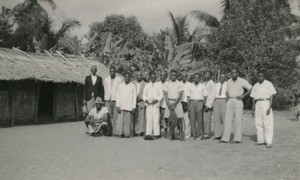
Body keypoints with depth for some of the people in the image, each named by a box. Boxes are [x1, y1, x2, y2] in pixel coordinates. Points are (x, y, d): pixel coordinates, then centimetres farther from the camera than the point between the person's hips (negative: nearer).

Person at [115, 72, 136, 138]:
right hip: (121, 106, 1)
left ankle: (127, 133, 5)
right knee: (120, 120, -4)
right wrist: (117, 106, -1)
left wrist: (133, 107, -2)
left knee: (128, 120, -1)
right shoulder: (120, 85, 8)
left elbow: (134, 97, 3)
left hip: (129, 107, -1)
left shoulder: (133, 86, 4)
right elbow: (117, 96, 7)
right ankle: (120, 133, 2)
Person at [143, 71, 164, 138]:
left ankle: (156, 133, -3)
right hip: (148, 104, 2)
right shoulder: (147, 85, 14)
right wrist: (145, 100, -5)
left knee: (156, 119, -6)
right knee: (148, 119, -3)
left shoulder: (159, 85, 8)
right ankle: (148, 133, 1)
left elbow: (161, 94, 4)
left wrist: (157, 100, -11)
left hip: (156, 104, -2)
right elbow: (144, 94, 14)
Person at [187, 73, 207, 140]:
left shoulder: (202, 86, 7)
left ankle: (199, 135, 2)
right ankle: (193, 135, 2)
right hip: (192, 102, 1)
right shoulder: (190, 86, 11)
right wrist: (188, 106, 2)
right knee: (192, 119, -2)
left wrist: (202, 104, -7)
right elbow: (188, 96, 10)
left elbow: (204, 96, 5)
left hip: (199, 102, -1)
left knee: (199, 119, -3)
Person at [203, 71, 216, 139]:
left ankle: (207, 134, -3)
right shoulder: (204, 83, 19)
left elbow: (213, 96, -10)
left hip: (208, 104, -7)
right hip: (202, 103, 7)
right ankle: (203, 133, 10)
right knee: (202, 119, 4)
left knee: (206, 119, -9)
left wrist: (208, 106, -15)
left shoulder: (212, 84, -5)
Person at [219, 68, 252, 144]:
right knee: (227, 120, 2)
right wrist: (227, 100, 7)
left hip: (238, 101, -5)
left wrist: (243, 96, -10)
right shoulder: (229, 81, 9)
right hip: (230, 101, 5)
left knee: (238, 120, -2)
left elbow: (251, 89, -5)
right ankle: (225, 138, 4)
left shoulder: (242, 81, -6)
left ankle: (237, 139, 5)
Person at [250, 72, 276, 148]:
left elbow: (271, 96, -5)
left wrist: (269, 107, -15)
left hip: (266, 103, -5)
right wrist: (253, 110, 10)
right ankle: (261, 140, 11)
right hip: (258, 104, 5)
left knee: (267, 123, -7)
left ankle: (268, 142, -6)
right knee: (258, 123, 3)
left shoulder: (269, 84, 1)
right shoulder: (255, 86, 14)